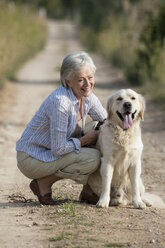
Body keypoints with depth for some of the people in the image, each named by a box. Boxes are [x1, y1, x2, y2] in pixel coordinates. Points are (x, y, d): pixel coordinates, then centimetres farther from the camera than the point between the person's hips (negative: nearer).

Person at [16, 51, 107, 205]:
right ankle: (42, 183, -6)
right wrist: (85, 139, -16)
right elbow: (58, 149, -27)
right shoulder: (60, 101, -29)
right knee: (92, 158, -23)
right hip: (31, 158, -8)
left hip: (51, 152, 8)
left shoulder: (87, 97, -3)